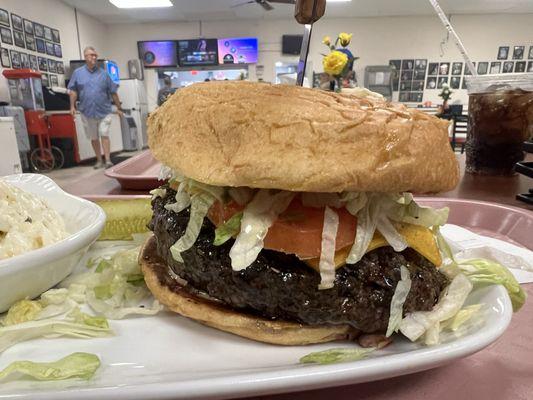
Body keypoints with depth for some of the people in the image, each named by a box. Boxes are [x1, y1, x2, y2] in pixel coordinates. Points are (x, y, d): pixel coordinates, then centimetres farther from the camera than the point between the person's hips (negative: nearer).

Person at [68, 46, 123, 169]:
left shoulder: (103, 73, 5)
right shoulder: (78, 73, 7)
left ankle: (108, 160, -6)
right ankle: (99, 160, 19)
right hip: (87, 112, 2)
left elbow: (113, 92, 7)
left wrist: (118, 108, 6)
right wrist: (72, 106, -5)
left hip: (104, 111, -1)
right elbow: (73, 91, 6)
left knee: (104, 135, -7)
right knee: (94, 138, 9)